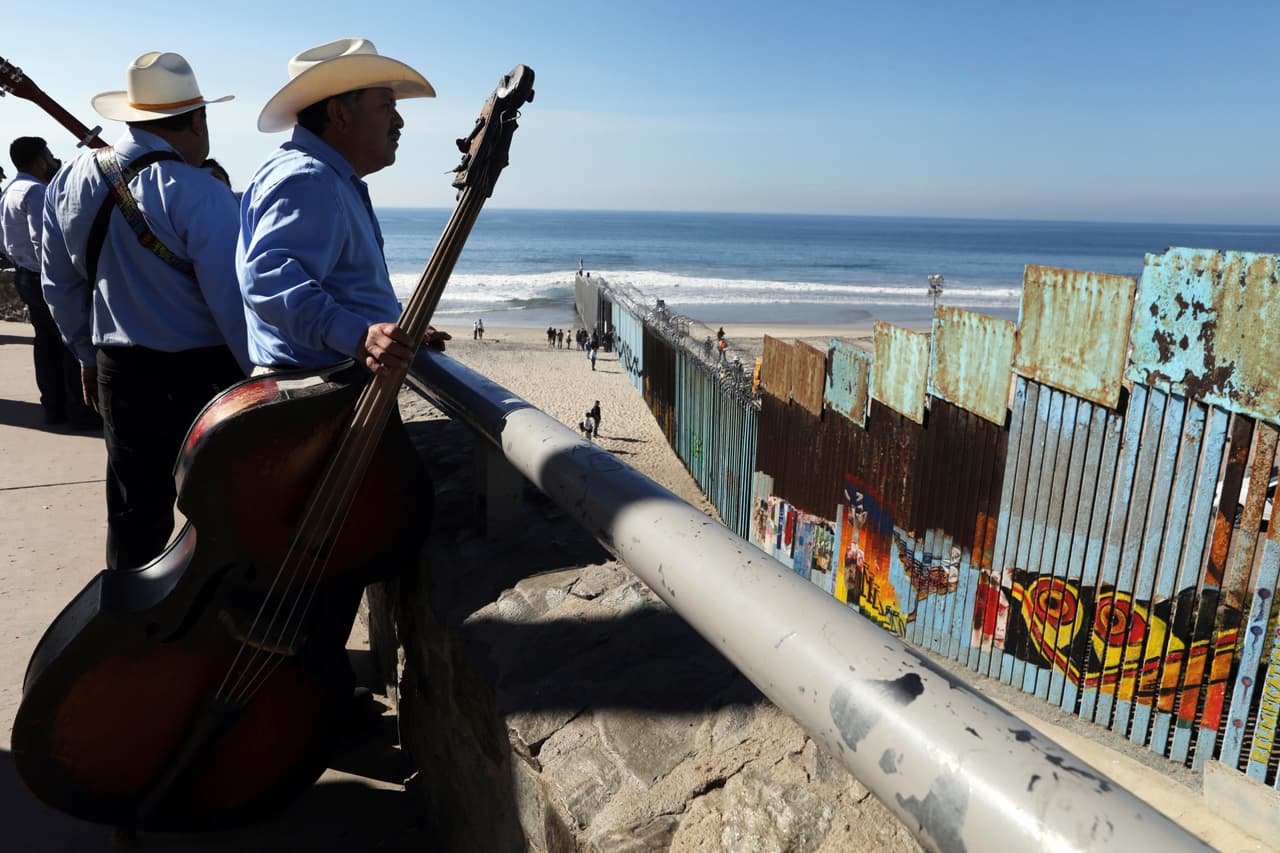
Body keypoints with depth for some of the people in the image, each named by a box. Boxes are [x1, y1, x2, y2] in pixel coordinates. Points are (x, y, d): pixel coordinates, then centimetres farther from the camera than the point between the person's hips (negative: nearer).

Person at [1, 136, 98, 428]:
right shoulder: (35, 190, -17)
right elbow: (42, 238, -24)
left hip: (24, 276, 10)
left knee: (46, 343, 13)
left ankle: (54, 407, 18)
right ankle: (79, 411, -3)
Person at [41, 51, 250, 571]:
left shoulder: (69, 182, 5)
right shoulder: (200, 195, -17)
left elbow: (59, 285, 14)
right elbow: (233, 304, -19)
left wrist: (89, 355, 24)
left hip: (119, 372, 6)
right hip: (203, 373, -6)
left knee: (134, 510, 15)